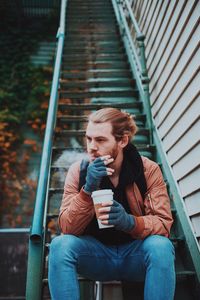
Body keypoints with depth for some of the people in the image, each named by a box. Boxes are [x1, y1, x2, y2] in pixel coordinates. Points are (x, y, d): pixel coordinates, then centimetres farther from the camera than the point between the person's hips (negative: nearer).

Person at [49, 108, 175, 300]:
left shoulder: (148, 170, -10)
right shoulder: (78, 171, -8)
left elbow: (163, 223, -13)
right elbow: (66, 228, -12)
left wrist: (129, 221, -34)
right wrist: (88, 189, -28)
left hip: (135, 254, 0)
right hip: (95, 253, 1)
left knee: (160, 246, -31)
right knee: (60, 244, -28)